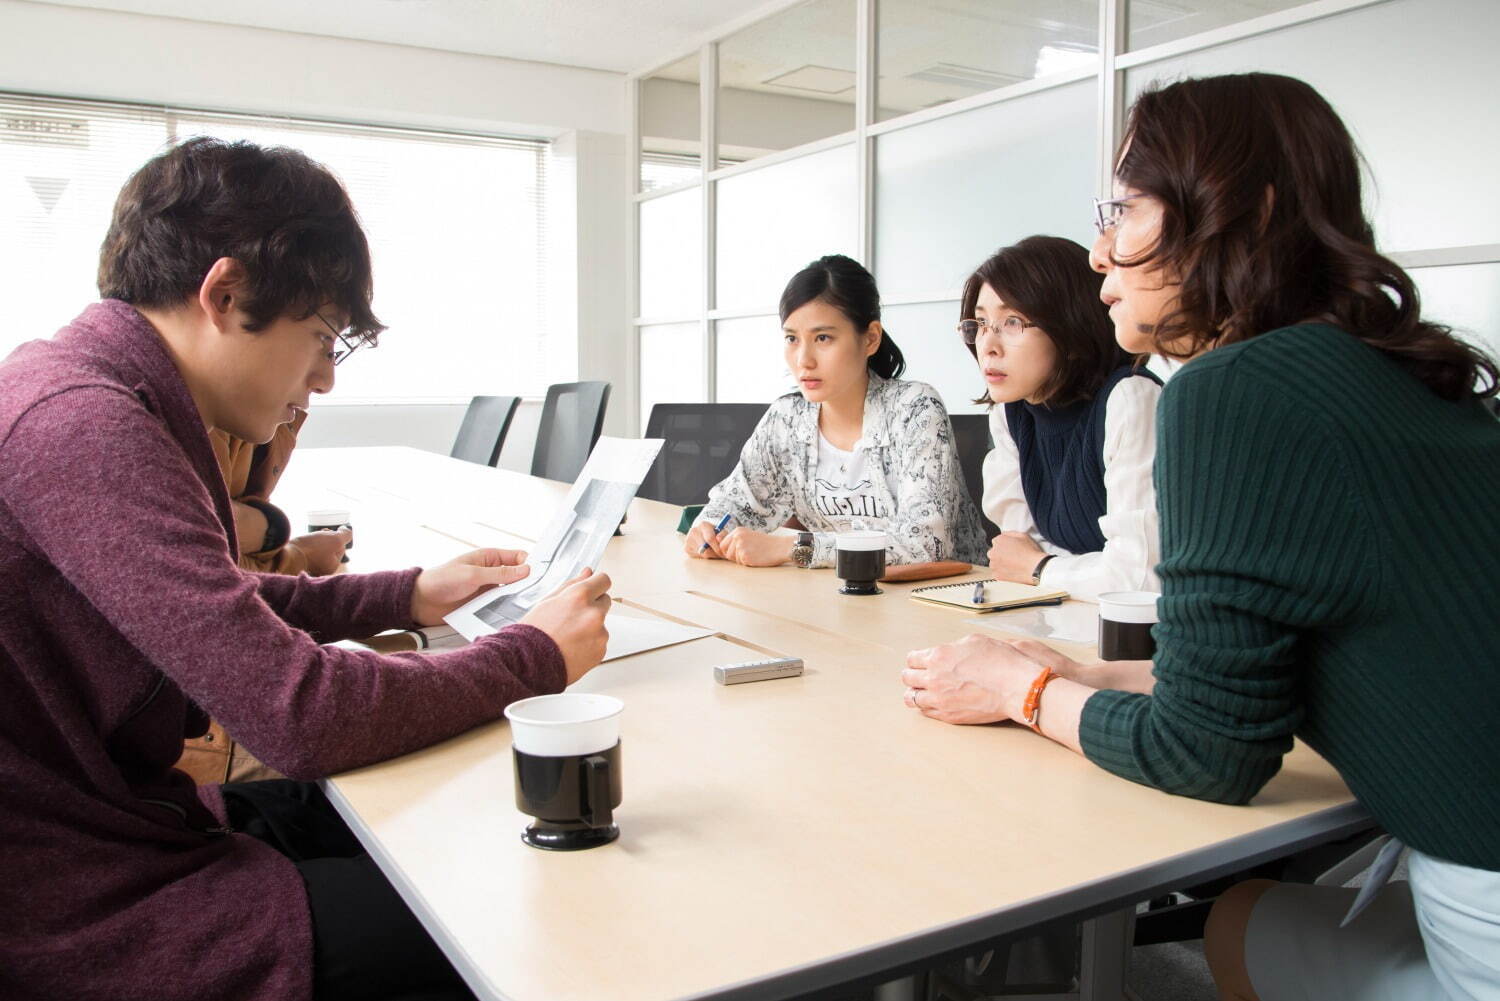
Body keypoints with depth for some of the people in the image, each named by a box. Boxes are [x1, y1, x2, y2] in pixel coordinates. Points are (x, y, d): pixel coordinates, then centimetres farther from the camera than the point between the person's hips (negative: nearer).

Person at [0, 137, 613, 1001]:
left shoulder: (85, 381, 5)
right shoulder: (85, 425, -26)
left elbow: (215, 606, 18)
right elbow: (303, 716, -28)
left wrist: (407, 595, 10)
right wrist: (535, 656, -14)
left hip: (123, 817, 9)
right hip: (85, 917, -9)